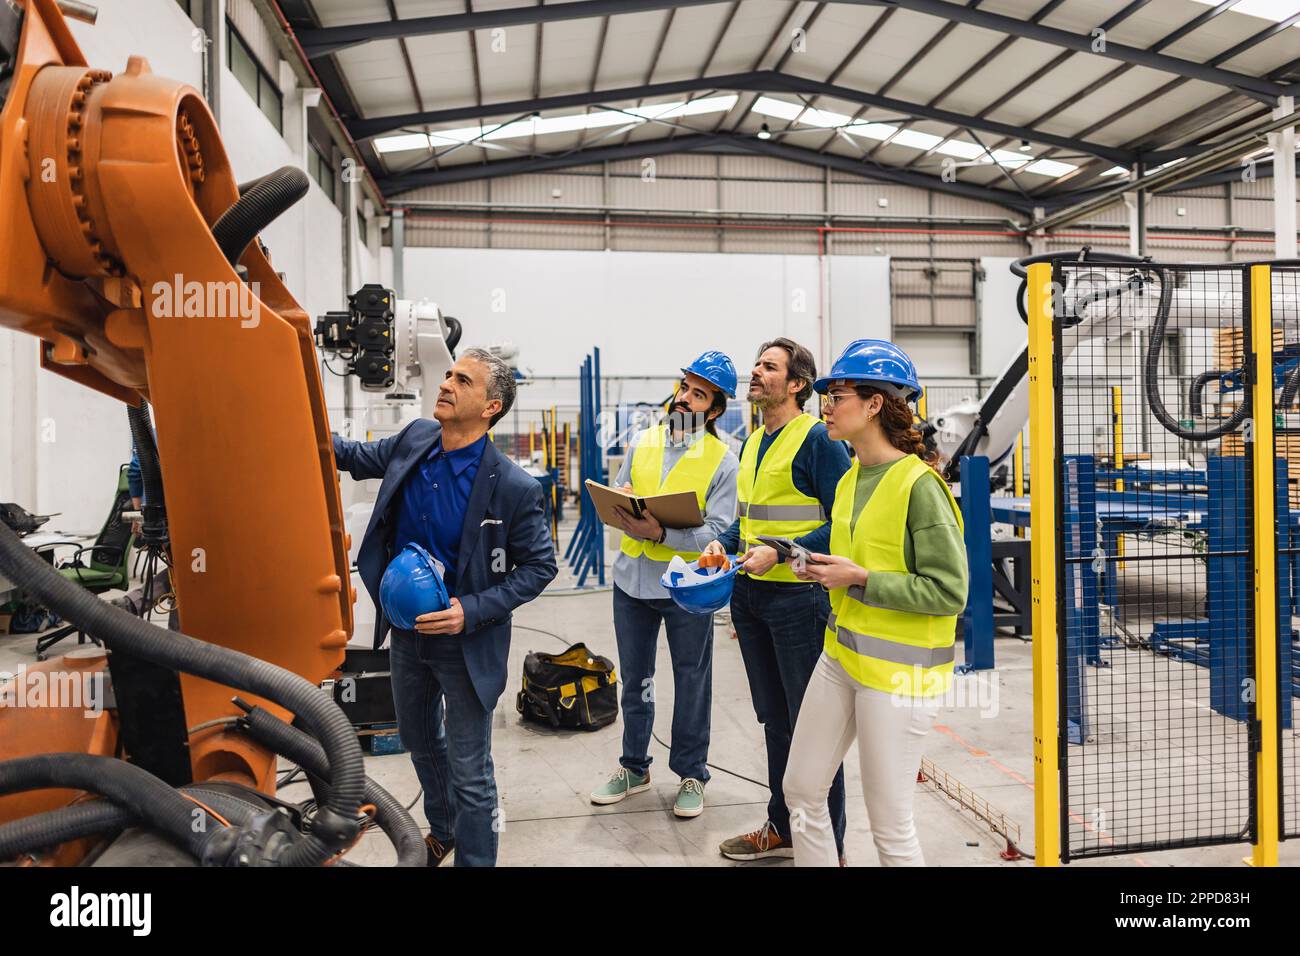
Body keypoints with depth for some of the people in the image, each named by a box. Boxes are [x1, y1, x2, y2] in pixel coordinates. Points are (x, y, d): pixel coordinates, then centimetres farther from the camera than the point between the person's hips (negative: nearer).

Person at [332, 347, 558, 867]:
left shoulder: (514, 487, -24)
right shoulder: (416, 439, -8)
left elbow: (539, 566, -14)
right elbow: (356, 457, 10)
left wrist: (471, 610, -24)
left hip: (465, 644, -6)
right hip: (406, 630, 7)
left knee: (469, 773, 6)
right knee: (419, 740, 27)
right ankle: (442, 830, 54)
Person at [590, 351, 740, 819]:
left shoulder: (723, 461, -9)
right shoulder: (641, 442, 5)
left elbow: (718, 533, -16)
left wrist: (660, 533, -28)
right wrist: (621, 506, -11)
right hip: (632, 580, 4)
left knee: (692, 680, 10)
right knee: (634, 678, 17)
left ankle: (691, 775, 29)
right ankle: (634, 767, 36)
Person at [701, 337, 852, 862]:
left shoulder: (817, 439, -12)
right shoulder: (752, 443, 12)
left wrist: (780, 553, -23)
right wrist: (723, 542, 3)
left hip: (799, 596, -8)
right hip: (750, 594, 8)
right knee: (773, 717, 18)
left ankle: (827, 844, 21)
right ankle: (782, 827, 35)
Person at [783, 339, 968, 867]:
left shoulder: (918, 483, -18)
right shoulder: (851, 479, 9)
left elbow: (949, 591, -20)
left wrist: (861, 580, -20)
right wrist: (825, 570, 4)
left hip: (898, 669, -8)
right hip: (841, 654, 9)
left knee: (890, 827, 4)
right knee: (801, 789, 16)